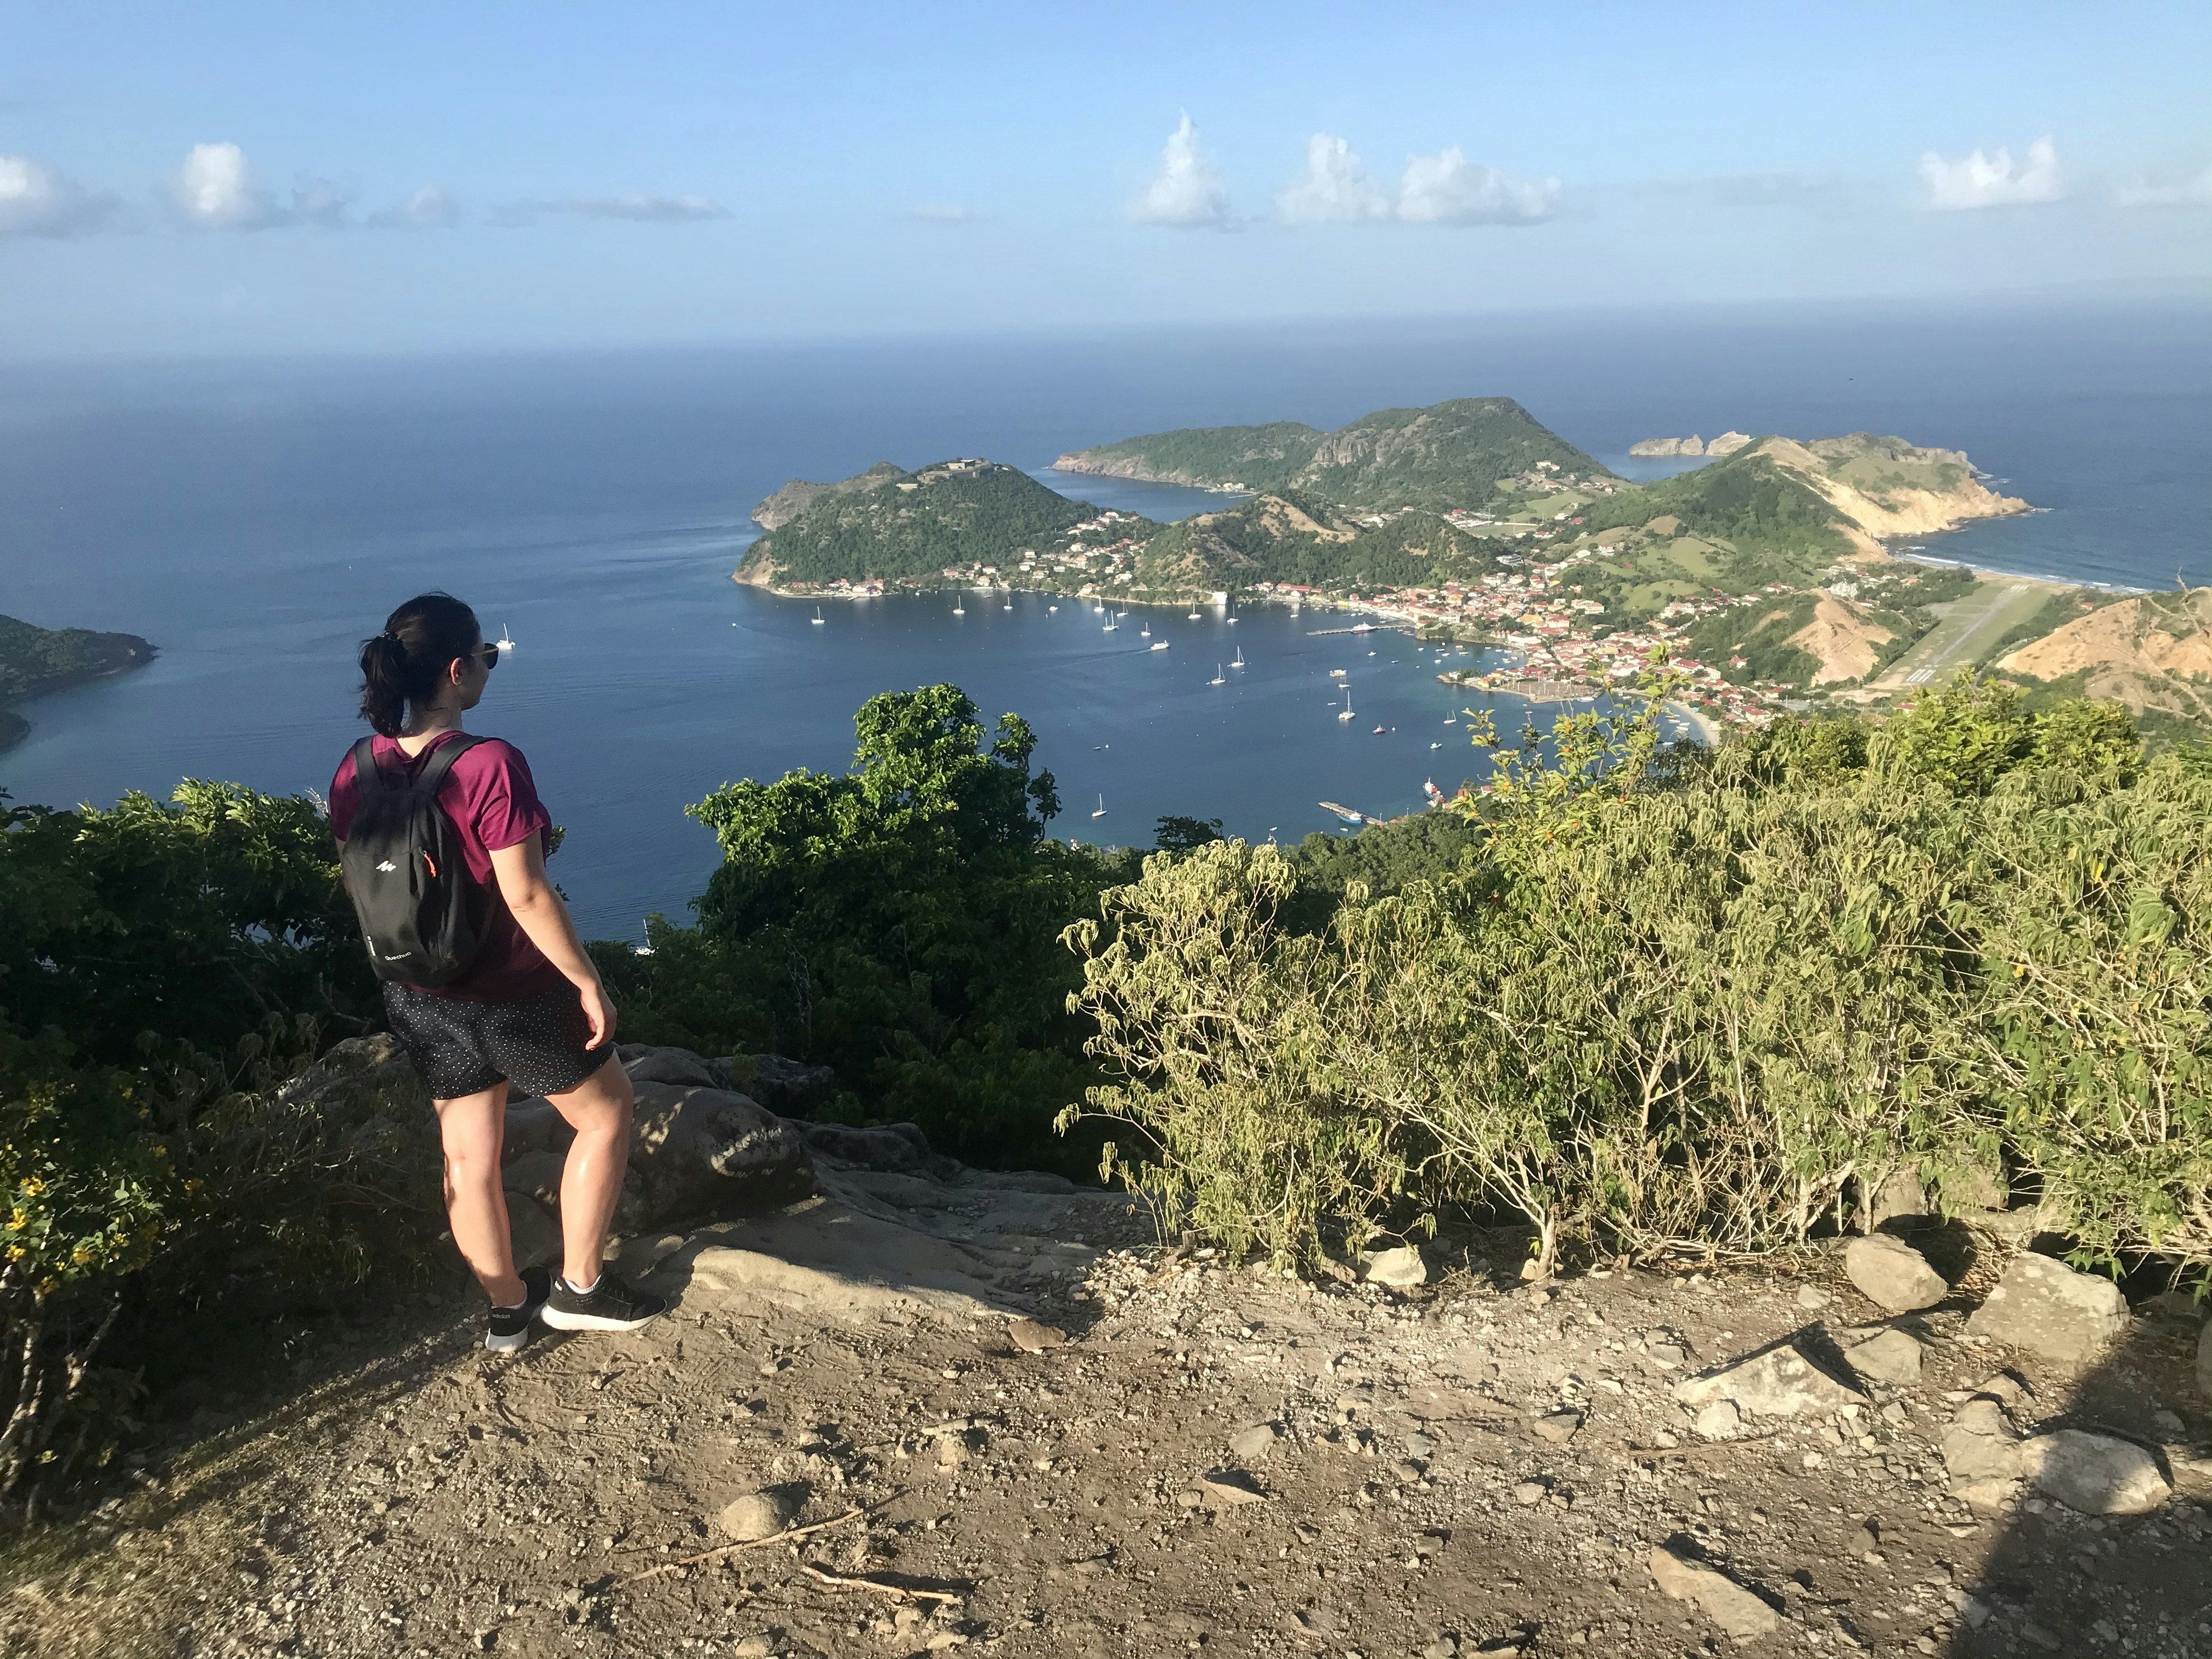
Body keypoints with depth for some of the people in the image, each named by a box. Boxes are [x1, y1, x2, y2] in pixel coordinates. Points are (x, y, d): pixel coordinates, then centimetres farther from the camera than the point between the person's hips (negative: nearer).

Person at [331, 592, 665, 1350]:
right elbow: (527, 897, -24)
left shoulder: (355, 775, -5)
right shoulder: (490, 766, -26)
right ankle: (579, 1286, 24)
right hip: (513, 998, -6)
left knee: (468, 1157, 20)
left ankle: (508, 1307, 37)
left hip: (422, 1001, 7)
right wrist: (589, 983, -13)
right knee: (606, 1112, 17)